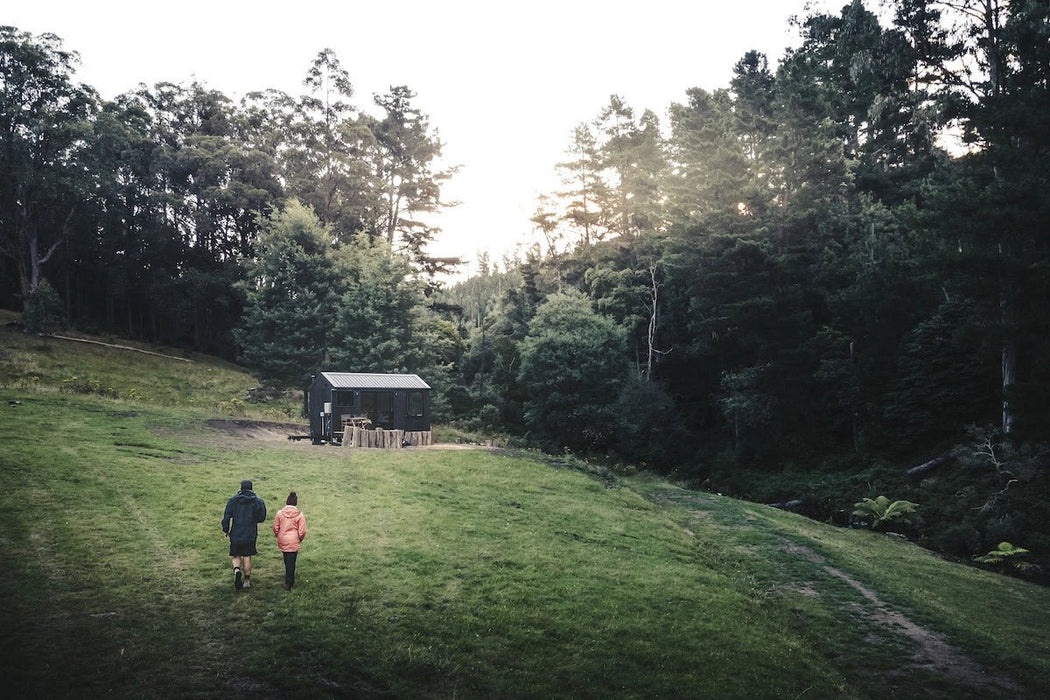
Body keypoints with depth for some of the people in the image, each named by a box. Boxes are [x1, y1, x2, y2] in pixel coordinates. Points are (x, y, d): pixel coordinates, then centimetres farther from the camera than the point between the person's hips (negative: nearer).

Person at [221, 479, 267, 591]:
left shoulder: (232, 500, -4)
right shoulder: (257, 501, -4)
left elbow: (227, 516, -6)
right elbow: (262, 518, -1)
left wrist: (226, 529, 6)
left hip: (235, 534, 0)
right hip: (250, 535, 0)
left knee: (235, 556, 13)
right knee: (247, 557, 10)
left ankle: (237, 569, -15)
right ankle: (247, 581, 13)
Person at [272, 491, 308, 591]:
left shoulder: (280, 513, -4)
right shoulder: (299, 515, -10)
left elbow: (275, 528, 1)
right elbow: (302, 531, -8)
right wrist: (300, 539, 11)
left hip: (282, 542, 3)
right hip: (293, 542, -3)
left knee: (287, 561, 21)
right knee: (291, 563, 3)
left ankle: (289, 580, 34)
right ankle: (288, 583, 1)